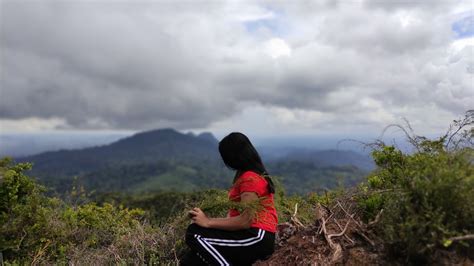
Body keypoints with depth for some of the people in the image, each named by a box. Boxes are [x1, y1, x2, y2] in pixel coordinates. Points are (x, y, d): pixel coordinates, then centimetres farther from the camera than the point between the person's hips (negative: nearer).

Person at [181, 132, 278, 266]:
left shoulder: (250, 178, -13)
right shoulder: (244, 175, 18)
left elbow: (245, 221, -21)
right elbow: (235, 210, 11)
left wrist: (208, 222, -17)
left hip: (257, 238, -9)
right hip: (248, 235, 9)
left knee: (194, 234, -21)